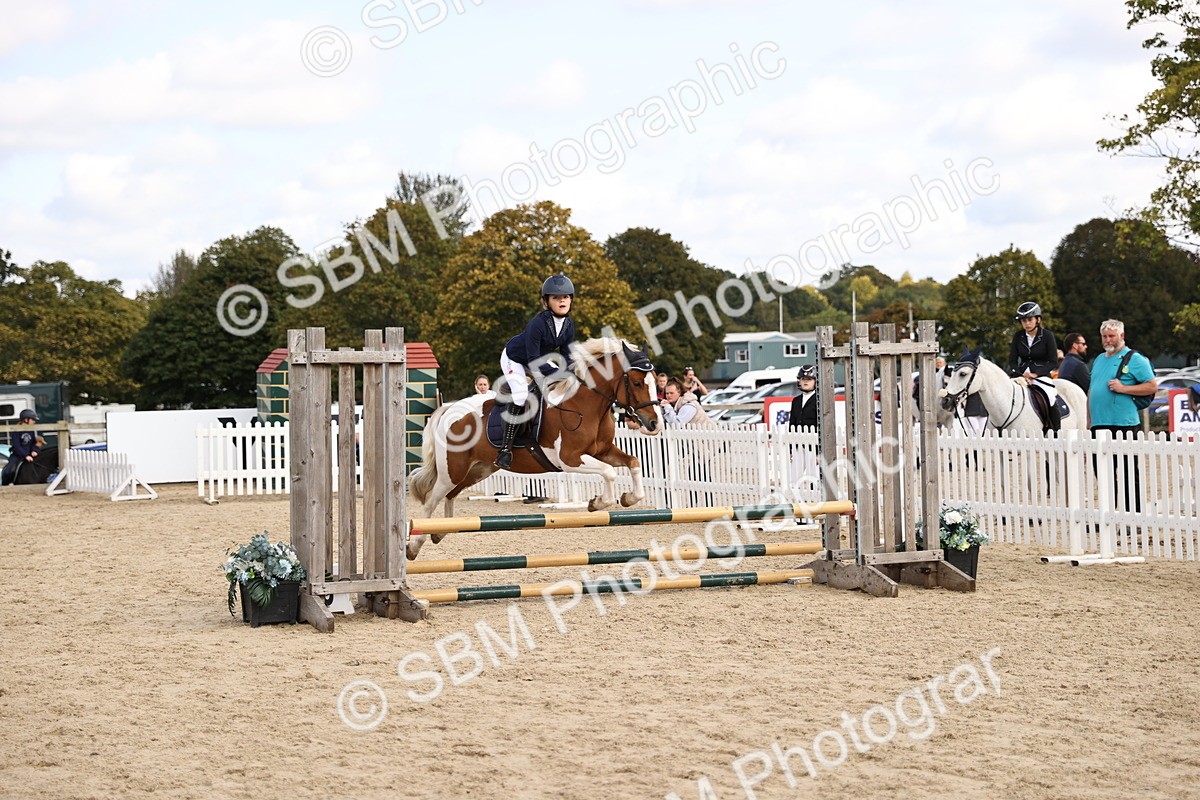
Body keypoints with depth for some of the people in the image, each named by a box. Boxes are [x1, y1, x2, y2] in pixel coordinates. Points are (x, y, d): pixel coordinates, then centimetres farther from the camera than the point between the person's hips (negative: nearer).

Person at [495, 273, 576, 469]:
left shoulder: (569, 324, -14)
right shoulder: (537, 324, -36)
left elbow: (566, 355, -6)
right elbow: (533, 361, -36)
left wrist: (567, 371, -27)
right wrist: (558, 373, -41)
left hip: (539, 359, 8)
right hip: (514, 358, -8)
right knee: (520, 396, -26)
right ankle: (505, 447, -21)